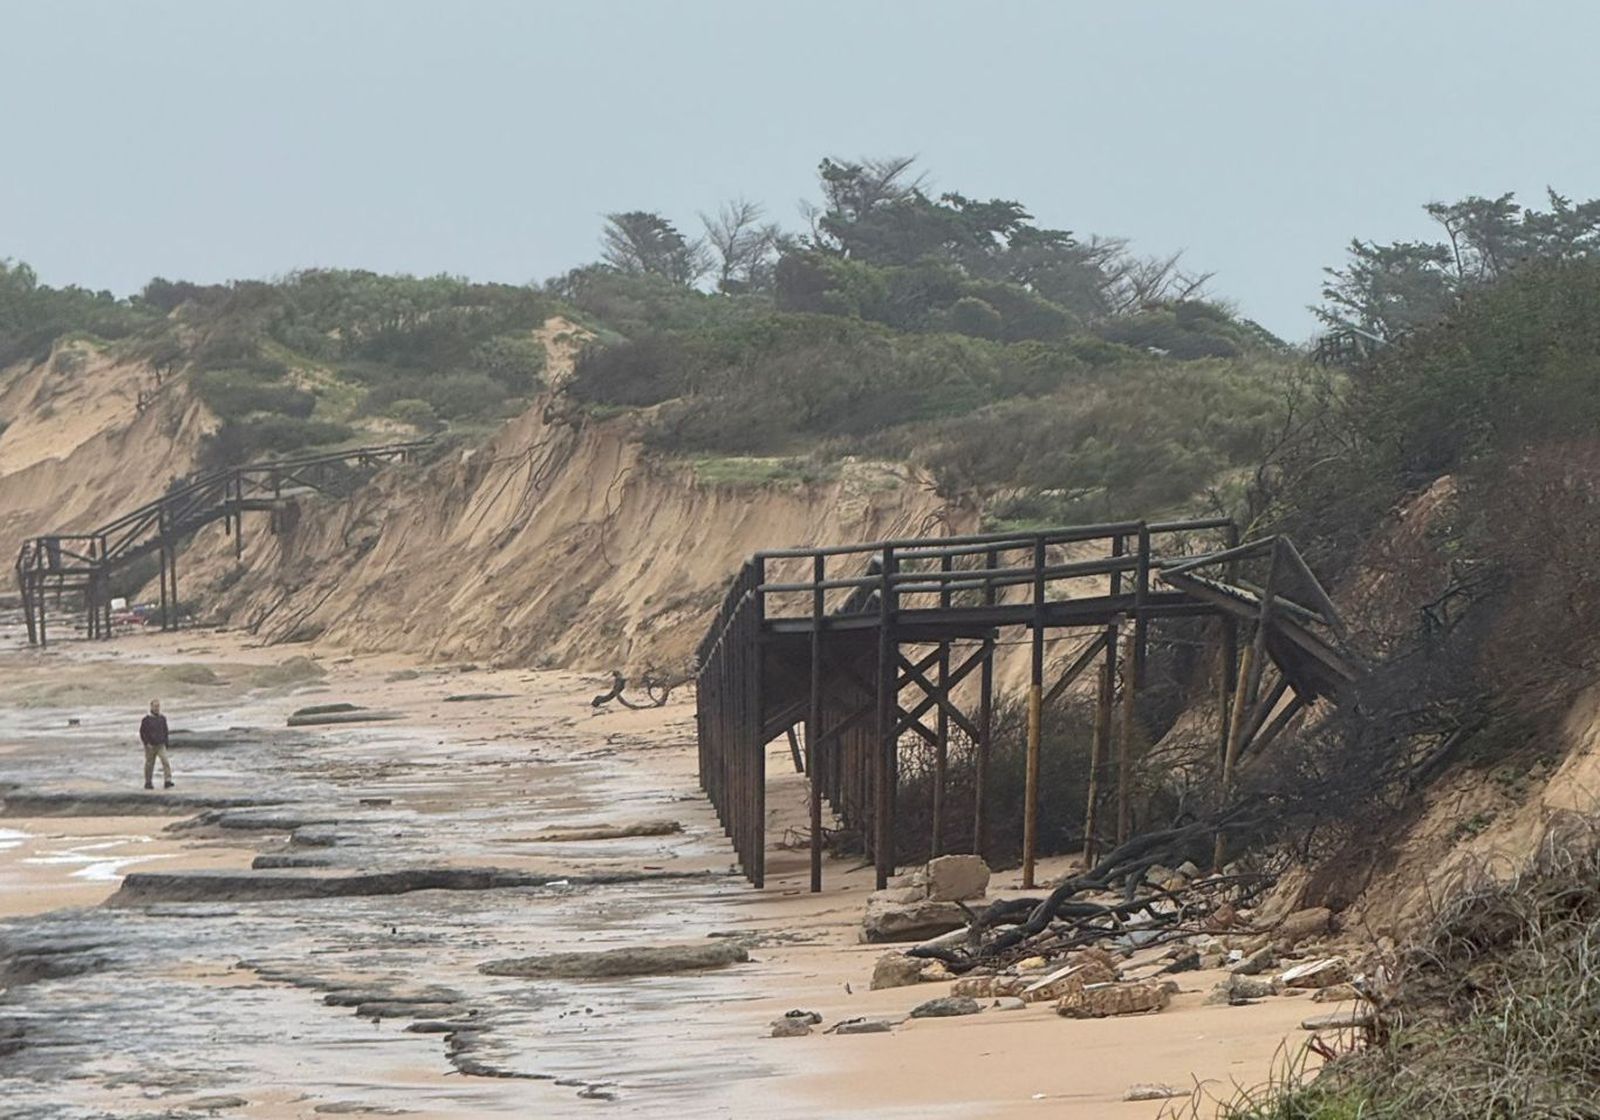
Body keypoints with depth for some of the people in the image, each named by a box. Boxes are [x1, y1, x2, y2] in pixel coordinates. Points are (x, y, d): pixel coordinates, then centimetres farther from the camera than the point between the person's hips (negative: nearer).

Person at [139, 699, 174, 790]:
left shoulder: (162, 719, 7)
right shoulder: (146, 720, -5)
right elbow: (142, 732, -3)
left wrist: (165, 743, 14)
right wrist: (147, 743, -12)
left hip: (161, 745, 2)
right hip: (150, 746, -2)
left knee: (165, 761, -16)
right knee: (149, 764, 6)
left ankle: (167, 781, -21)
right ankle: (148, 783, 20)